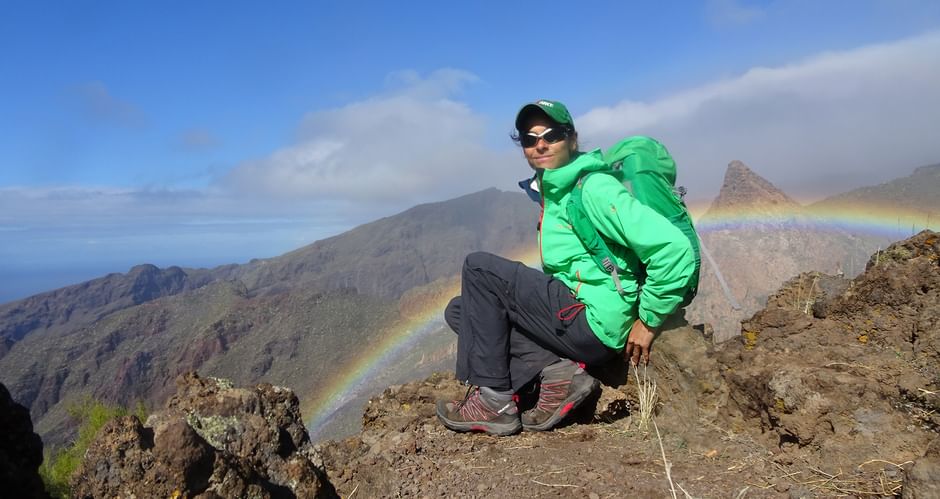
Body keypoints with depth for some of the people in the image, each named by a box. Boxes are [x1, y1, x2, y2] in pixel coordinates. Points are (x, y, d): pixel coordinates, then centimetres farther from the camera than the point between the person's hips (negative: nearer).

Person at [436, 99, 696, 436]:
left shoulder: (595, 187, -12)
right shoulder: (553, 193, 15)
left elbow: (674, 247, -20)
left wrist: (649, 320, -12)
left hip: (591, 323, -9)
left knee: (478, 267, -9)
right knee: (459, 310, 9)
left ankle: (494, 400, -8)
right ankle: (554, 369, -6)